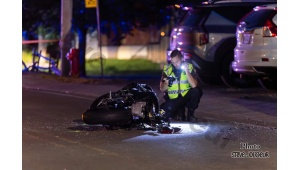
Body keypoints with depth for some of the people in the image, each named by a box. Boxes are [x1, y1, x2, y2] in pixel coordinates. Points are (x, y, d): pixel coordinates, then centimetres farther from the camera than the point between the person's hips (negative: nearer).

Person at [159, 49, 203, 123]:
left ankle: (190, 114, -8)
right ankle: (179, 112, 7)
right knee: (162, 115, -26)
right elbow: (163, 89, 0)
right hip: (173, 99, 0)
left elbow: (194, 85, -24)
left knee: (196, 91, -32)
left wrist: (186, 71, -28)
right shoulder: (167, 69, -3)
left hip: (186, 97, 0)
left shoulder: (189, 67, -8)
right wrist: (167, 82, -21)